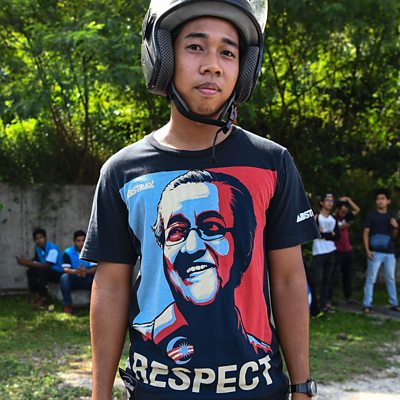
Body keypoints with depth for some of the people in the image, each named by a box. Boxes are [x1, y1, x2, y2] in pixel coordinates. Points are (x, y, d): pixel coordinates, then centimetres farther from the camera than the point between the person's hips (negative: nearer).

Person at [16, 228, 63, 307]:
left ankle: (44, 298, -20)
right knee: (30, 271, -10)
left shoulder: (52, 248, -22)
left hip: (59, 273, -8)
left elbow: (47, 265, -31)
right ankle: (36, 296, -8)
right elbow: (36, 263, 2)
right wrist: (25, 262, -19)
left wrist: (29, 262, -31)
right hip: (46, 272, 8)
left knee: (42, 271, -32)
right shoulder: (38, 248, 2)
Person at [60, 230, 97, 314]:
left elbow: (95, 268, -13)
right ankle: (68, 305, -21)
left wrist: (86, 271, -36)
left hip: (87, 280, 0)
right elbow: (65, 269, -15)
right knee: (64, 277, -31)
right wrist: (75, 271, -38)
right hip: (73, 280, 0)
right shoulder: (68, 253, -3)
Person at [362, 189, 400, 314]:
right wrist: (367, 250, -12)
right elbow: (366, 233, -3)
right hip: (375, 252, -4)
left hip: (389, 252, 4)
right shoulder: (371, 215, 0)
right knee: (371, 279, -4)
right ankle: (367, 305, -2)